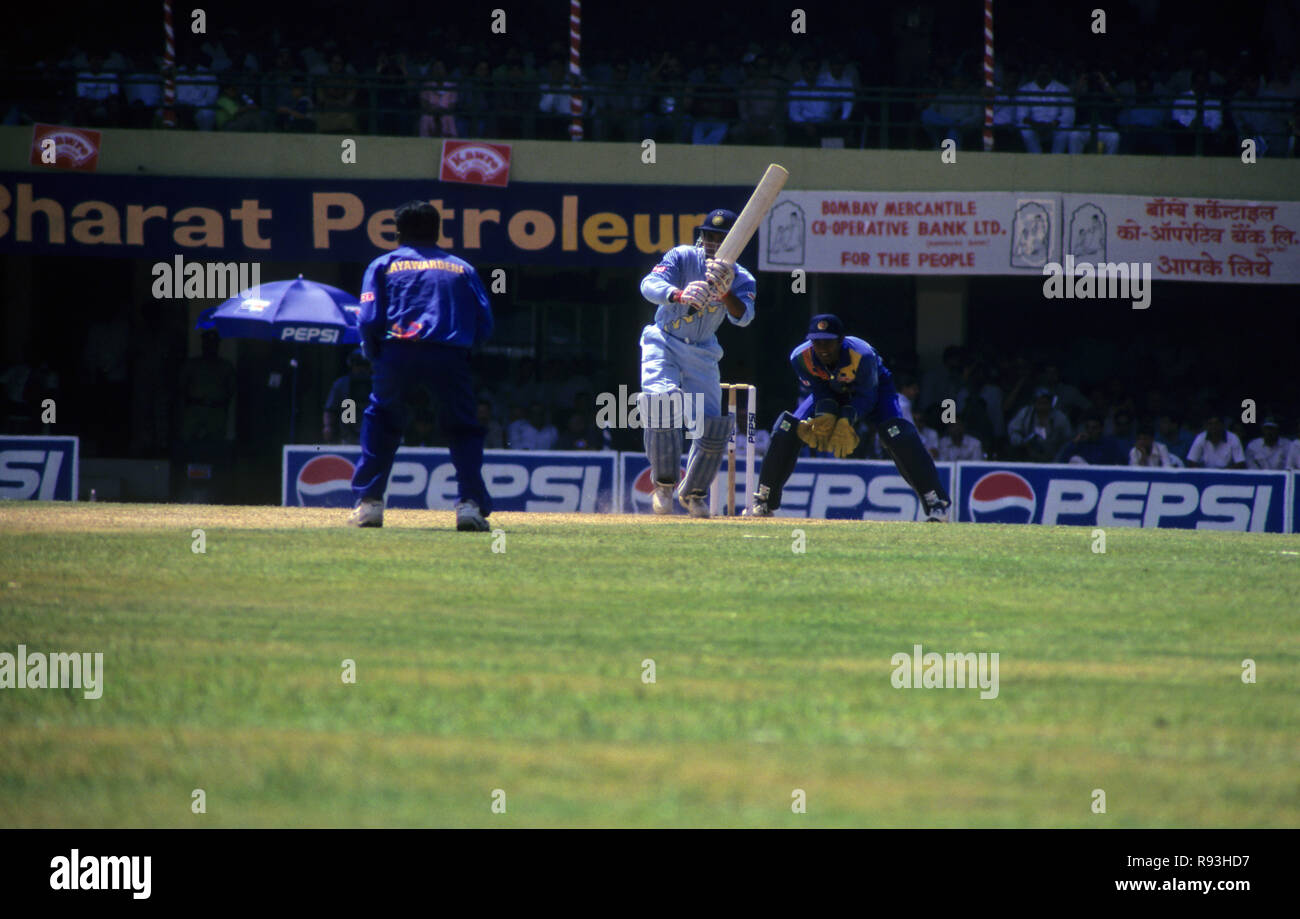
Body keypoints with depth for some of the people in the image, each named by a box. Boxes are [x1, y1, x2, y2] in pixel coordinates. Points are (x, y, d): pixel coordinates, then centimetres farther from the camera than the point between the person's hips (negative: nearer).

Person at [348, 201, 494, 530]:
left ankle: (368, 503, 12)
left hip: (398, 354, 0)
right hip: (450, 355, 0)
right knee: (464, 429, 11)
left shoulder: (383, 265, 16)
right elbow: (484, 325, 11)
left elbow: (369, 321, 4)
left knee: (380, 422, 18)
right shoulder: (462, 268, 20)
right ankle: (471, 504, -3)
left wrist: (374, 356, 18)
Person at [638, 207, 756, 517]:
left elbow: (742, 317, -26)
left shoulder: (741, 279, -7)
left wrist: (725, 291, -46)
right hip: (664, 343, -3)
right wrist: (679, 295, -52)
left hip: (702, 353, 3)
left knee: (713, 426, -3)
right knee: (662, 401, -27)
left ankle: (693, 492, 20)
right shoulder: (682, 257, -13)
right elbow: (649, 285, -31)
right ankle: (664, 485, -16)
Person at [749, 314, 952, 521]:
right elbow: (819, 393, -18)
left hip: (874, 388, -3)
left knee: (897, 433, -27)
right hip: (829, 393, 3)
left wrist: (846, 421, -42)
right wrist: (825, 416, -37)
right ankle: (763, 501, 1)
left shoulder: (863, 356, -37)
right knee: (786, 430, -14)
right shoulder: (800, 357, -28)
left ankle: (936, 502, -19)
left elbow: (866, 397, -27)